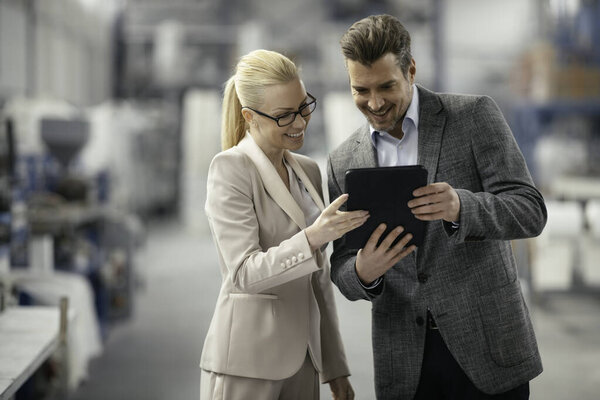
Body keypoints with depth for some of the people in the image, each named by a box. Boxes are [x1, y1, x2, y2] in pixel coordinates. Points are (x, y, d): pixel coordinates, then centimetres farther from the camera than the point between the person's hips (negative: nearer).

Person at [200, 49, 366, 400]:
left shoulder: (308, 170, 14)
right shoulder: (230, 168, -8)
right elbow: (245, 273, -17)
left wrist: (335, 367, 16)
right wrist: (312, 238, -31)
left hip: (302, 358, 7)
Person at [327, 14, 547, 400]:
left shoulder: (475, 117, -3)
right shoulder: (344, 162, 7)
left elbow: (530, 212, -11)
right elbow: (343, 270, 7)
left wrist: (459, 207, -31)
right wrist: (363, 273, -18)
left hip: (486, 344, -3)